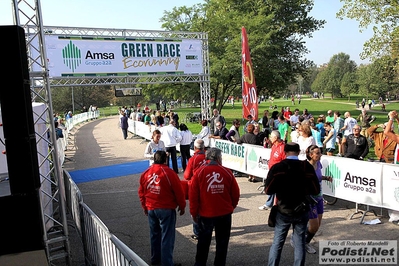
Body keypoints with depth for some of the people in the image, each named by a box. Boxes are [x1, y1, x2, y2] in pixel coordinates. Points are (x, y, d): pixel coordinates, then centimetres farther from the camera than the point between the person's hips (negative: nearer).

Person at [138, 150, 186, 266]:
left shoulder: (145, 173, 0)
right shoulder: (169, 173, -15)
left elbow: (141, 192, 9)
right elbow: (179, 192, -11)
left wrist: (145, 206, 22)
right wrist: (182, 206, 3)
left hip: (151, 209, 5)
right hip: (166, 209, -5)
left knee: (154, 235, 20)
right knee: (167, 237, 2)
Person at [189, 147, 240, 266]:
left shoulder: (199, 172, -9)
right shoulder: (227, 172, -6)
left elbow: (193, 195, -8)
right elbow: (235, 194, -1)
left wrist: (194, 213, 3)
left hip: (205, 214, 0)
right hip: (225, 214, 0)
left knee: (203, 242, 17)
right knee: (222, 242, 16)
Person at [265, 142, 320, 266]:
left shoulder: (277, 167, -12)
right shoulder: (307, 167, -7)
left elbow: (268, 190, -11)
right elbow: (316, 190, -4)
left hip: (283, 211, -1)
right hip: (302, 211, 1)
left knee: (277, 242, 10)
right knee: (300, 243, 14)